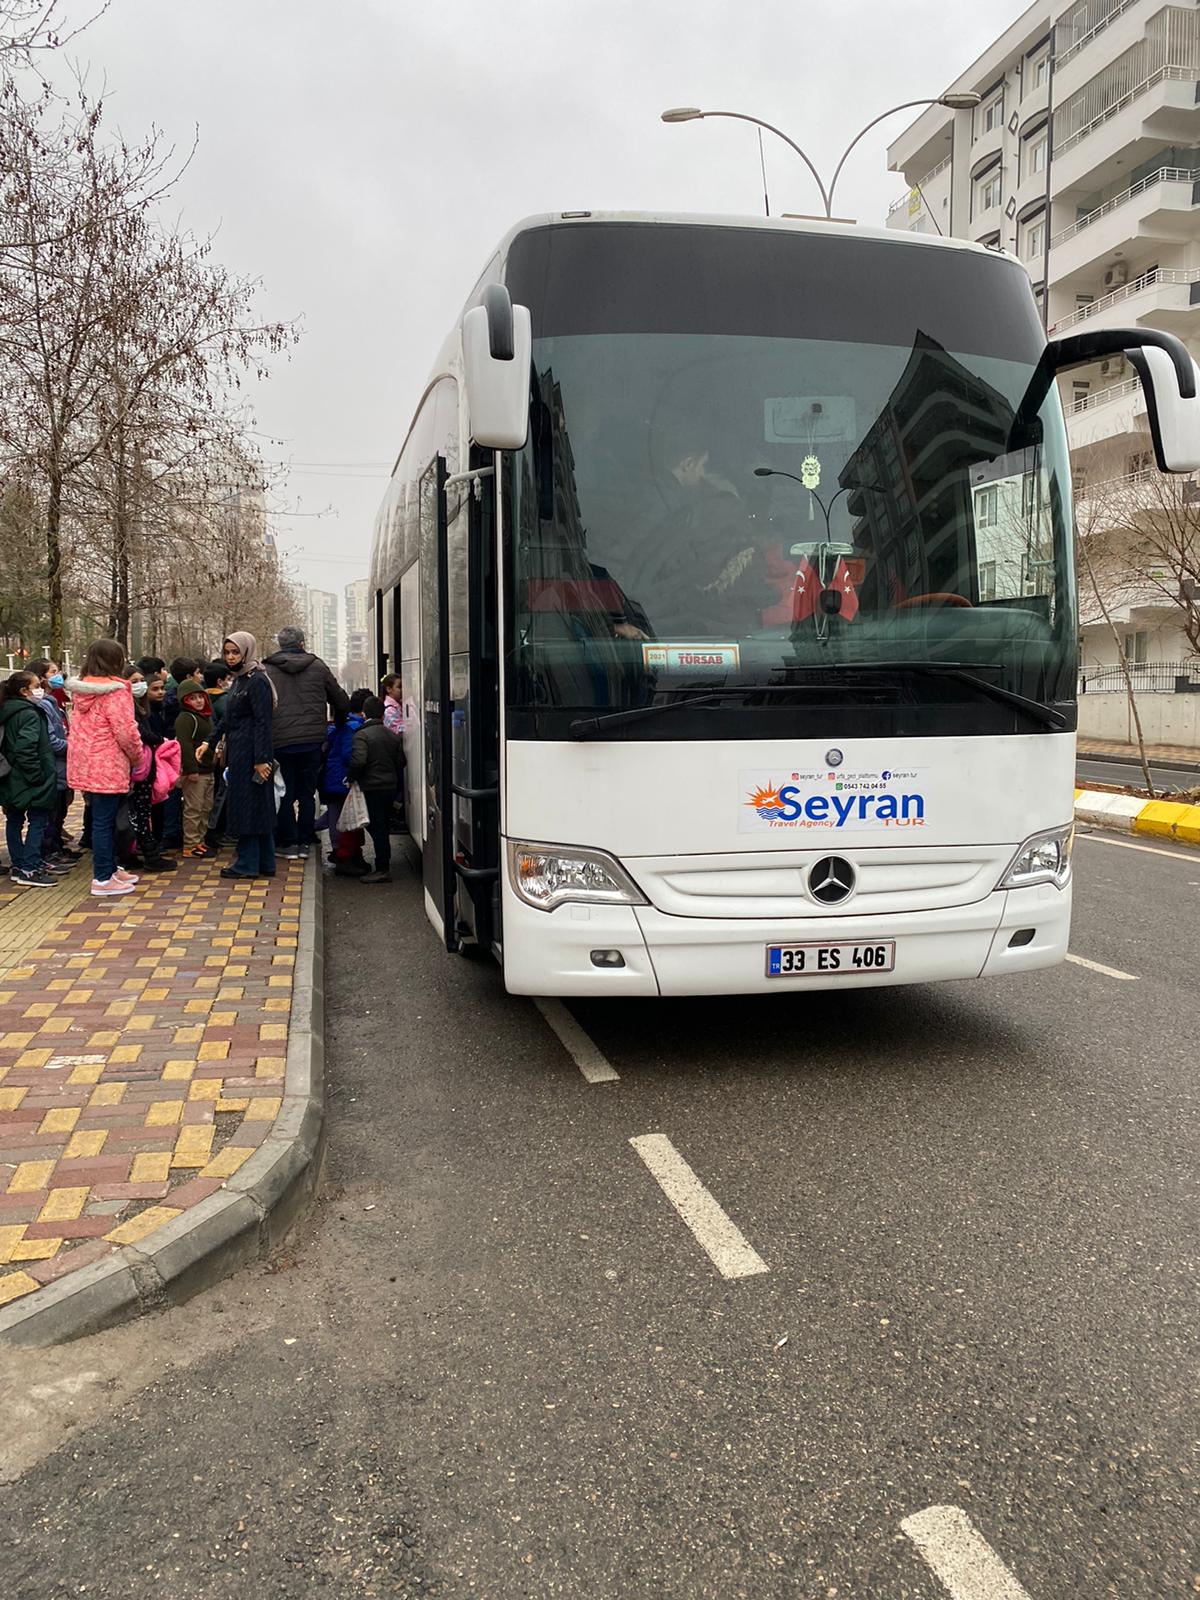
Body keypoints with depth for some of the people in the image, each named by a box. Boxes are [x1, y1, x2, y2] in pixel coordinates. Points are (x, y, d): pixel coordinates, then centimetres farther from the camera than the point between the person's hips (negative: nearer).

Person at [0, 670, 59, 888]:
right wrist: (37, 776, -21)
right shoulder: (29, 714, -16)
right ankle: (29, 870, -7)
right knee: (37, 821, -5)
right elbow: (26, 749, -26)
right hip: (29, 780, -10)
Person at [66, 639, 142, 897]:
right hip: (107, 766, -8)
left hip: (84, 764, 8)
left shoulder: (81, 689, 12)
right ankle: (103, 879, 2)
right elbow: (126, 731, -18)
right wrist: (138, 757, -1)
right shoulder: (115, 690, -14)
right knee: (104, 821, -3)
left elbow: (79, 727, 16)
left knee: (102, 818, 18)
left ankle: (110, 868, 28)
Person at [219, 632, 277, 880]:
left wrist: (261, 759, -22)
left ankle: (247, 864, 3)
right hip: (238, 751, 9)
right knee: (258, 807, 12)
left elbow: (263, 722, -18)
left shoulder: (257, 681, -13)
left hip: (250, 753, -9)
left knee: (247, 805, -4)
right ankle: (265, 863, 17)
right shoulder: (239, 680, 15)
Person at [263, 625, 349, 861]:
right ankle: (305, 842, 14)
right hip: (312, 740, 1)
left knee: (285, 794, 8)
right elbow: (341, 702, 10)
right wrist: (338, 723, 28)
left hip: (280, 742, -1)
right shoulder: (317, 666, 6)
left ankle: (288, 843, 10)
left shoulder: (266, 670, 2)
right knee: (307, 793, 11)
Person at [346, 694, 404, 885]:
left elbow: (358, 761, -23)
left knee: (377, 828, -4)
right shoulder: (393, 735, 11)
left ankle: (382, 869, -4)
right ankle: (384, 866, 20)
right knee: (383, 827, 15)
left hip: (372, 788, -7)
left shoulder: (361, 735, -11)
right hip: (391, 786, 7)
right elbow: (400, 762, 15)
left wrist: (350, 777, -8)